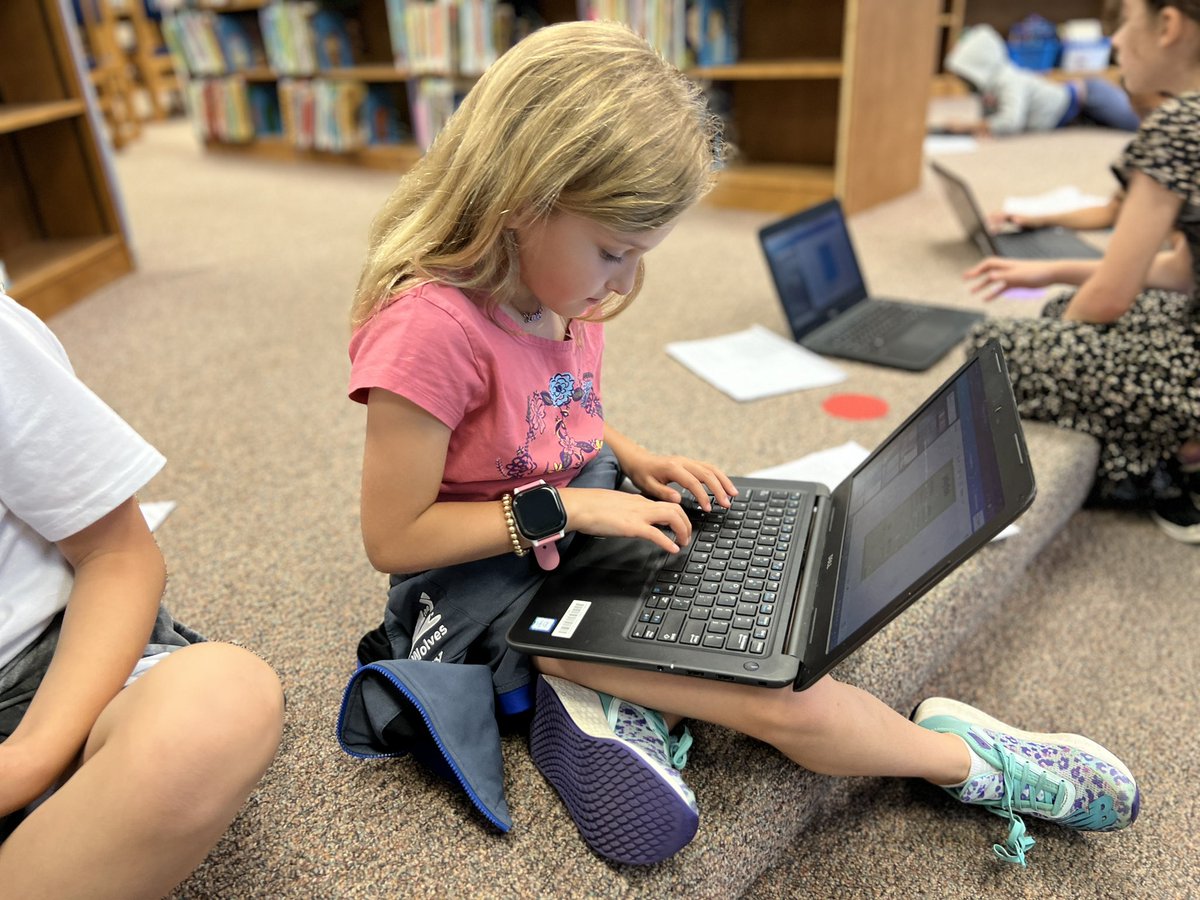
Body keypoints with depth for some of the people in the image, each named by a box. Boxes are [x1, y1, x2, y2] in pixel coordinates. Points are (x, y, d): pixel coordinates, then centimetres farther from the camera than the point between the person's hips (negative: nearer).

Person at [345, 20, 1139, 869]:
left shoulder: (561, 291, -1)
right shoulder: (432, 327, -26)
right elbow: (392, 537, -21)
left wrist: (634, 461, -1)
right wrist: (566, 509, -24)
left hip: (587, 532, 9)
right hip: (493, 576, -9)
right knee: (779, 700, -18)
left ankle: (628, 703, -13)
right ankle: (962, 761, 5)